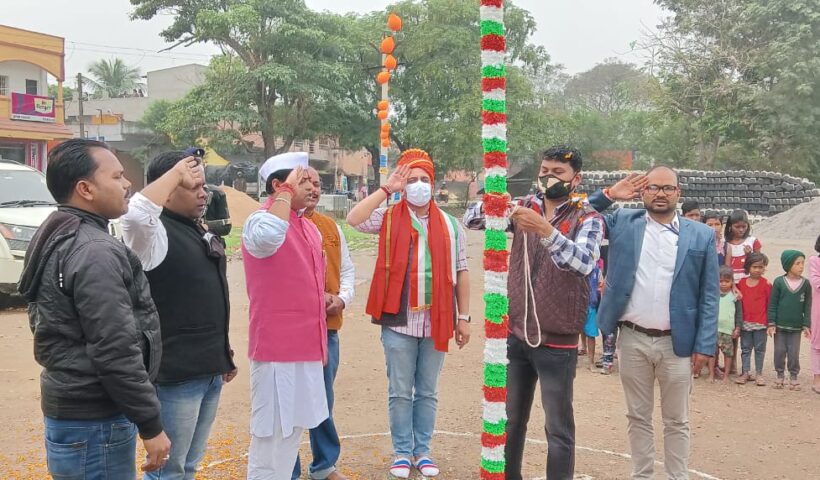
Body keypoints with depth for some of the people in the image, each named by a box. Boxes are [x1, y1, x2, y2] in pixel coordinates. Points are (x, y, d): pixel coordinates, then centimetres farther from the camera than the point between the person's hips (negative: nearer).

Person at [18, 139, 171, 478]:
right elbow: (115, 352, -25)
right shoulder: (94, 252, -22)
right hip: (93, 423, -10)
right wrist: (150, 425, -18)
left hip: (70, 409, 10)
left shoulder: (57, 238, 10)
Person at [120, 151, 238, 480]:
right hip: (176, 373, -8)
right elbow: (134, 214, -38)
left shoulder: (200, 233, 14)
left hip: (210, 370, 9)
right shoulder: (155, 233, -12)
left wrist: (224, 354, 22)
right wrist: (175, 174, -23)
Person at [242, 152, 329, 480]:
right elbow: (267, 238, -39)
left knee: (293, 428, 19)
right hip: (277, 347, -8)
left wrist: (324, 298, 15)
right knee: (271, 433, 2)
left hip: (308, 346, 8)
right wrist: (286, 190, -26)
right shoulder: (260, 220, -13)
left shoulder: (310, 228, 13)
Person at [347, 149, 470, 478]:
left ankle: (422, 451, 25)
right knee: (400, 393, 7)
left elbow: (461, 273, 8)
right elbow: (354, 219, -19)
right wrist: (386, 189, -14)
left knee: (428, 393, 13)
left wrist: (463, 317, 4)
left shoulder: (450, 225, 7)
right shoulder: (388, 219, 1)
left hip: (436, 322, 2)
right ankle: (402, 452, 21)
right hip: (399, 321, -2)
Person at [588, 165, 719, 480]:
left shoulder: (701, 235, 1)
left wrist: (705, 345, -5)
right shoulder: (622, 223, 4)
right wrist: (609, 193, -6)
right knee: (638, 417, 13)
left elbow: (709, 296, 0)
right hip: (632, 340, 1)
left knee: (676, 421, 10)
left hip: (677, 343, -1)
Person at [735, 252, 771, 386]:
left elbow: (770, 303, -3)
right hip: (745, 322, 3)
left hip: (760, 323, -3)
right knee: (745, 349, 9)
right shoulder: (741, 283, 3)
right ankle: (745, 372, 18)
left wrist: (770, 321, -3)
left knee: (760, 349, 8)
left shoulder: (766, 284, -6)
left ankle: (759, 374, 15)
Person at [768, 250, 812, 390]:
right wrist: (771, 323, -6)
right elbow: (772, 304, -3)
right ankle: (780, 375, 21)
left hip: (796, 327, 1)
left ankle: (793, 376, 20)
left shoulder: (805, 284, -1)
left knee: (794, 353, 6)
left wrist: (806, 325, 0)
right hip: (780, 326, -1)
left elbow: (808, 306, 3)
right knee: (779, 351, 6)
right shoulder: (779, 282, -6)